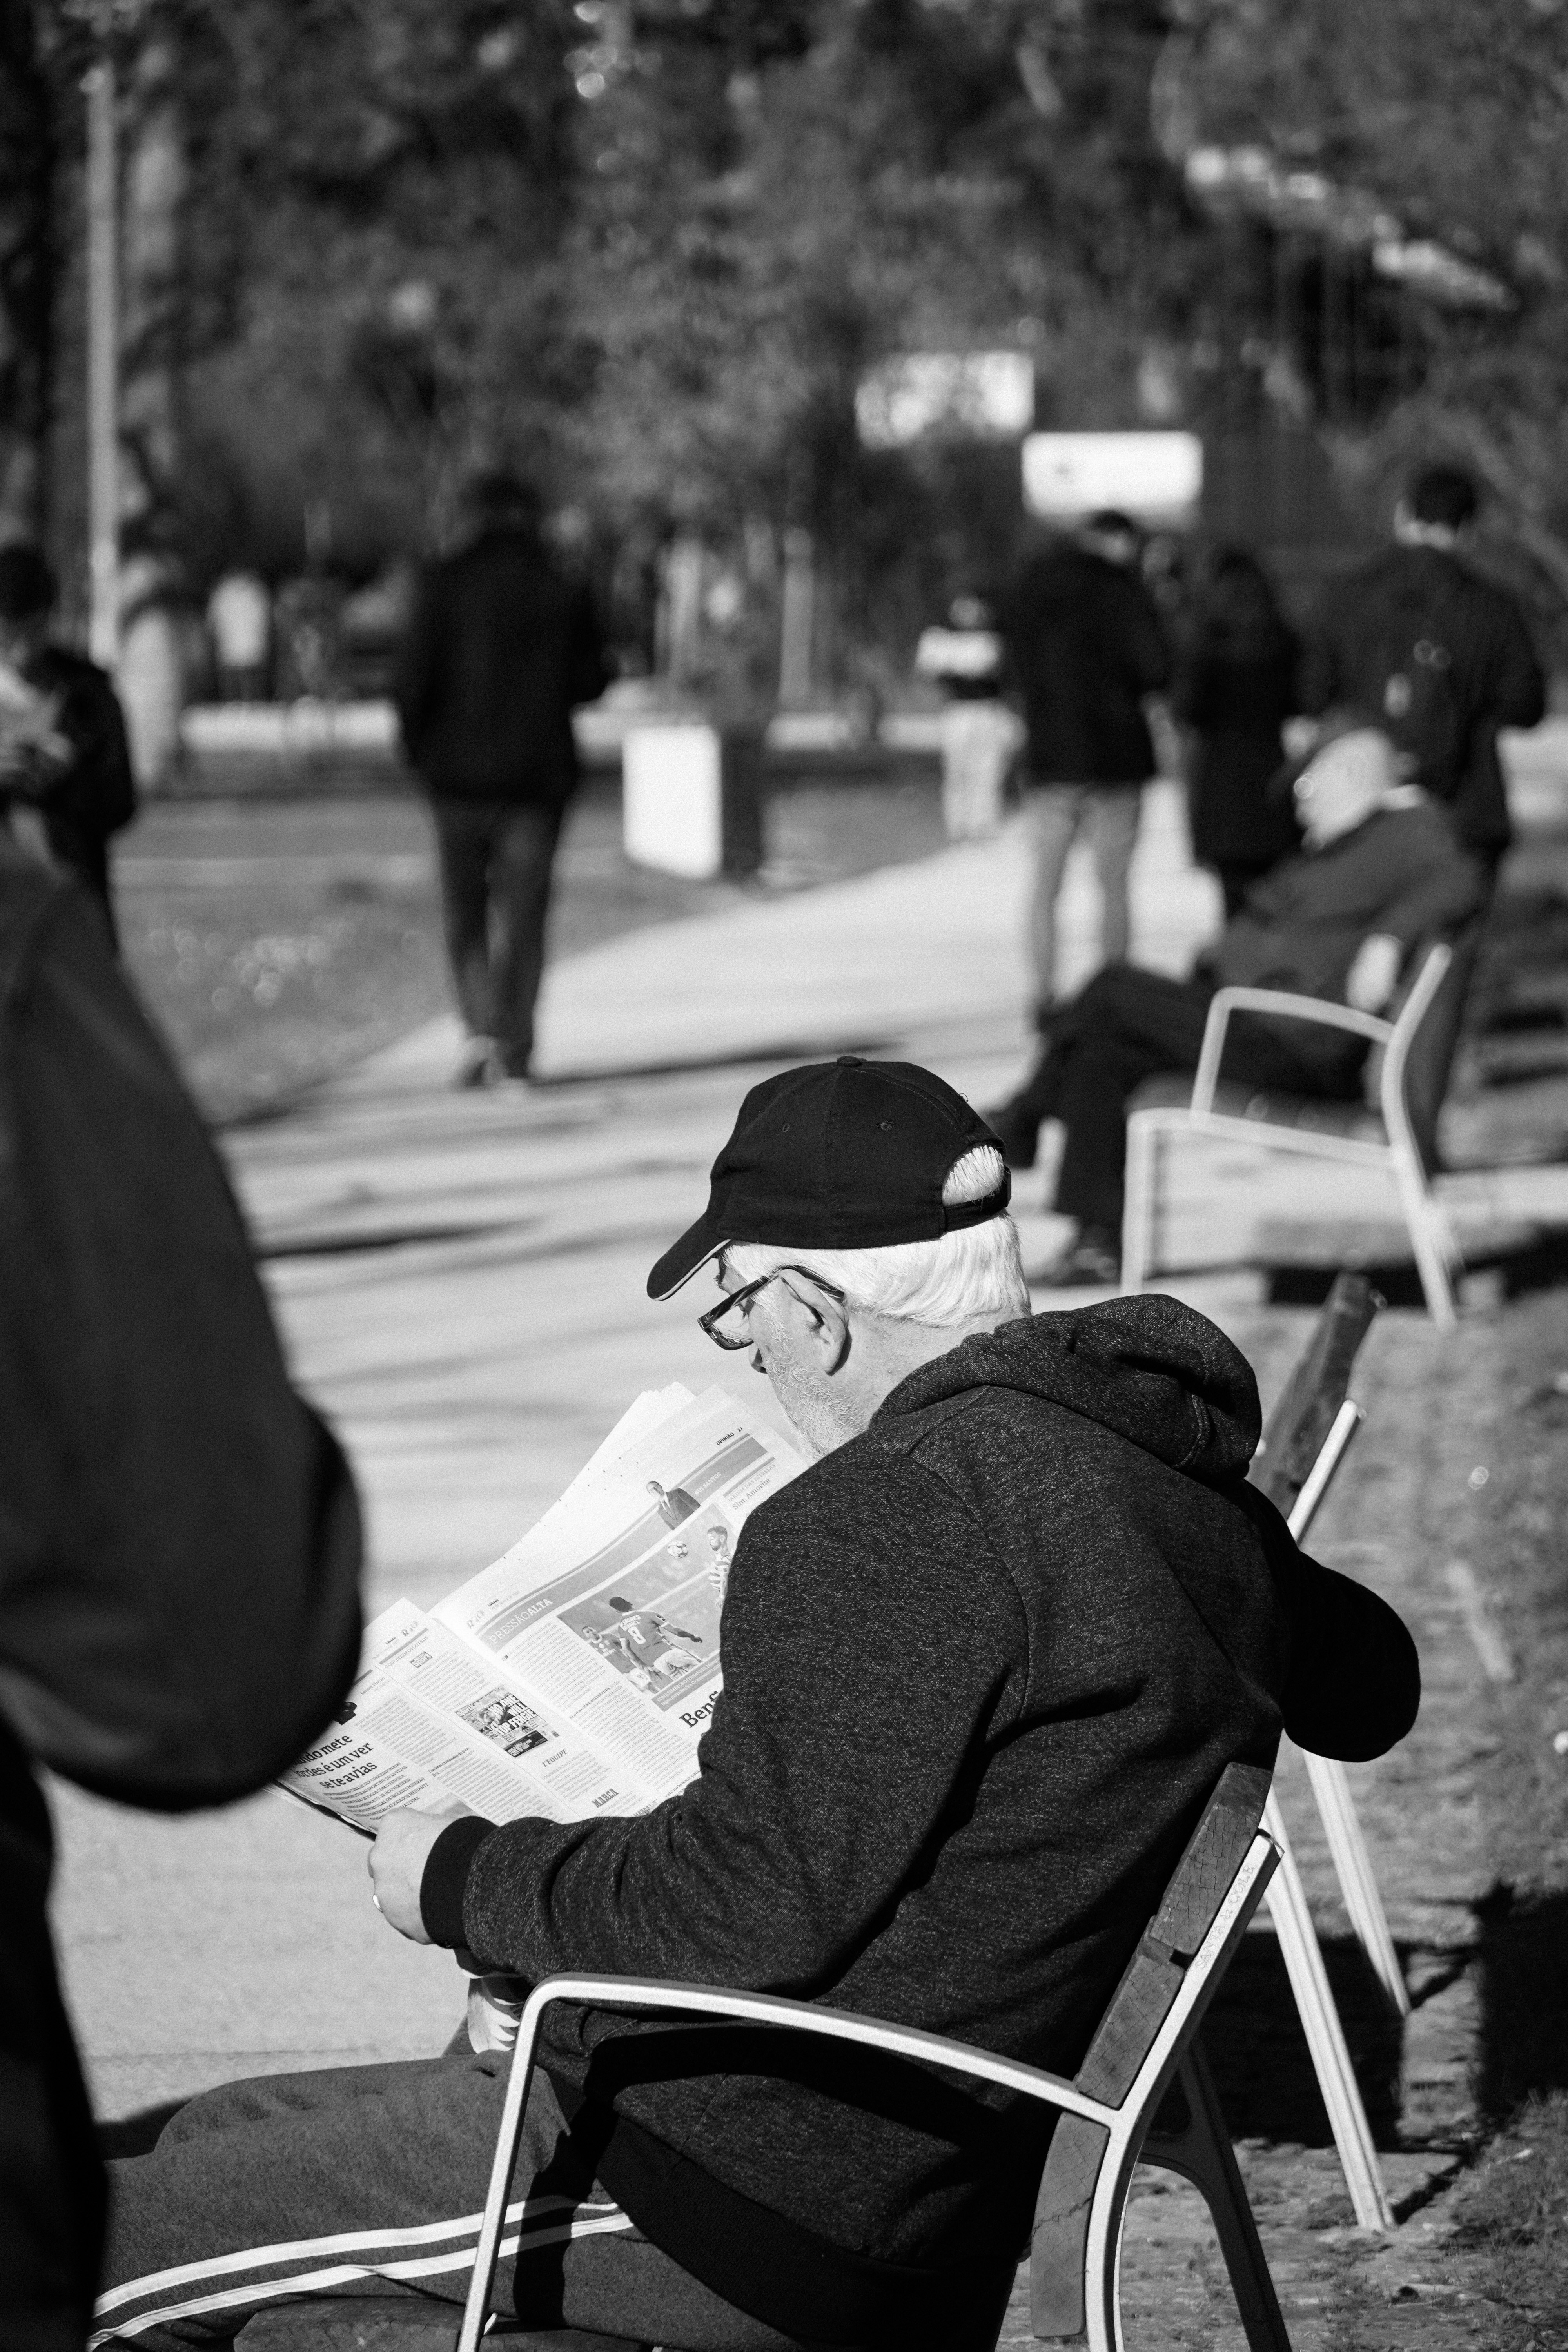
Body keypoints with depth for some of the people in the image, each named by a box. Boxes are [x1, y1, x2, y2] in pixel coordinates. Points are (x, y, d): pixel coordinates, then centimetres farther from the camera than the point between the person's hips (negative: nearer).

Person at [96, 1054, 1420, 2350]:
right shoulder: (1185, 1484, 5)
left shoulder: (900, 1514, -24)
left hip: (750, 2200, -10)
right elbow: (1371, 1684, 25)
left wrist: (462, 1881, -9)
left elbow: (746, 1912, -24)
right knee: (217, 2137, 21)